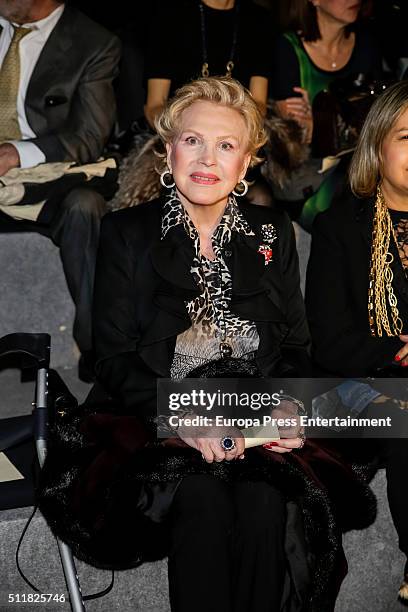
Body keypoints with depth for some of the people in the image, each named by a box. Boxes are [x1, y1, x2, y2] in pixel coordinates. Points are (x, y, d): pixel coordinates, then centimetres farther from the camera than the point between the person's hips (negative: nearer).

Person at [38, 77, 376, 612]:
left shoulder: (272, 234, 14)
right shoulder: (127, 232, 6)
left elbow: (295, 347, 14)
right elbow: (115, 358, -1)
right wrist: (180, 416, -19)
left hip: (254, 427, 2)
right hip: (148, 422, -2)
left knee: (266, 500, -29)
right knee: (202, 498, -31)